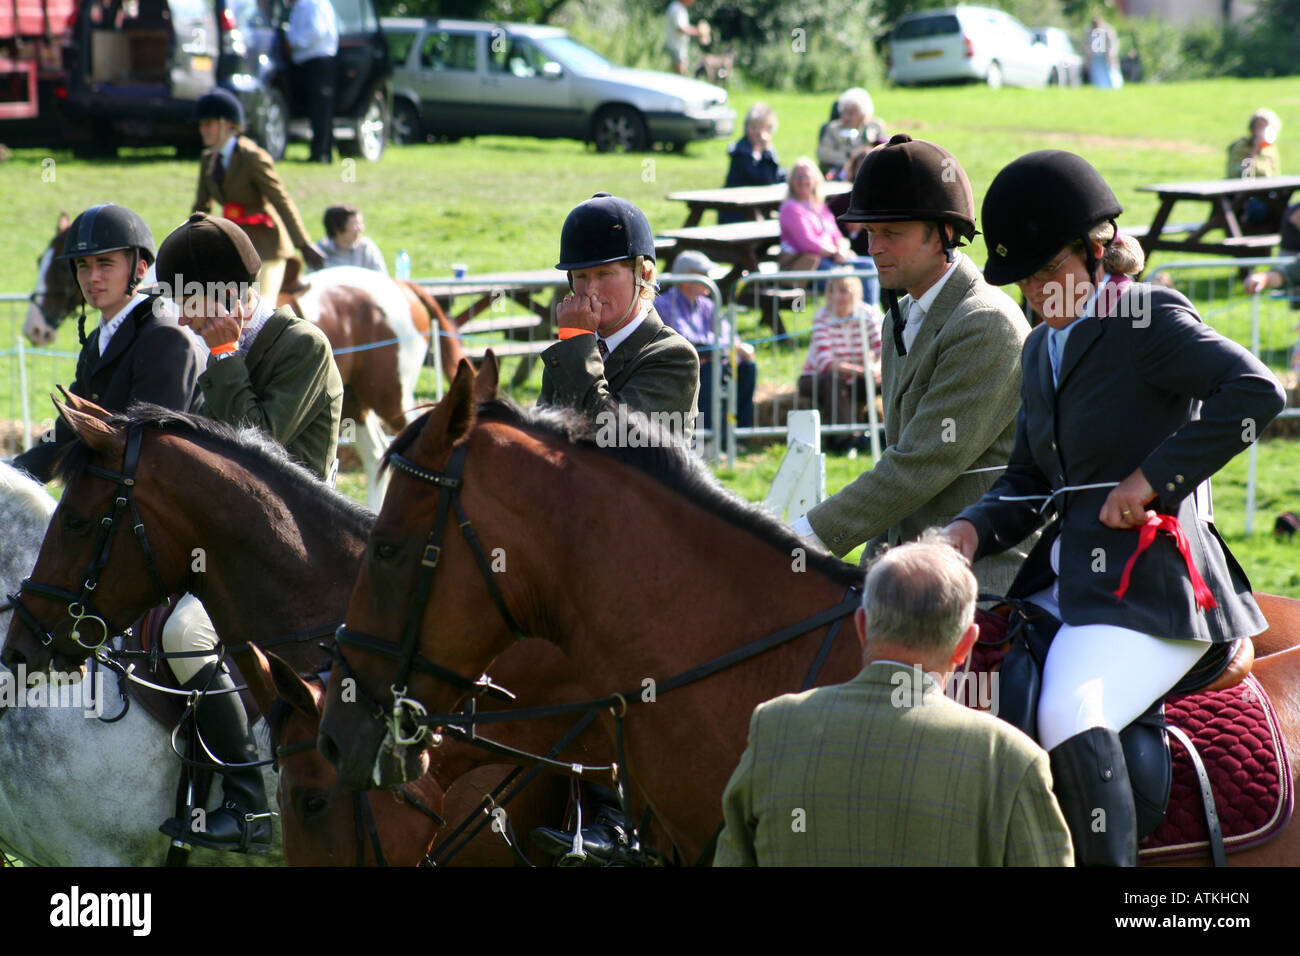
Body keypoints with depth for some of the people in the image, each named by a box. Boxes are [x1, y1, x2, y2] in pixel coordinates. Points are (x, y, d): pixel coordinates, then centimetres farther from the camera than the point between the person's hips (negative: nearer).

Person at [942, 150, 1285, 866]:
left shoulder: (1147, 319, -9)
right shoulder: (1043, 347, 17)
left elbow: (1255, 392, -24)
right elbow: (1027, 481, 20)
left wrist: (1154, 477, -22)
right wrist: (974, 528, -1)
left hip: (1149, 589, -9)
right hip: (1064, 582, 9)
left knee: (1069, 716, -31)